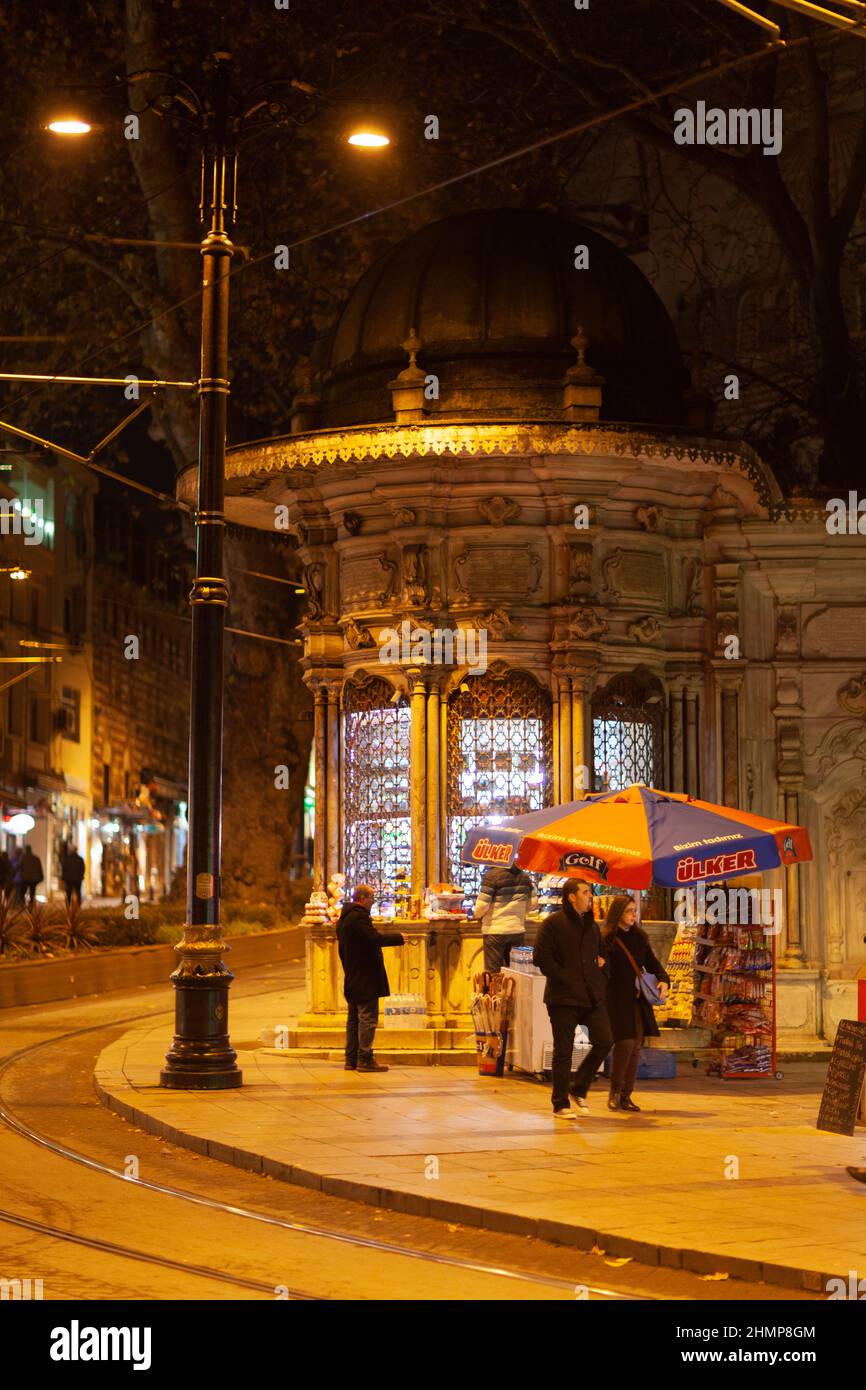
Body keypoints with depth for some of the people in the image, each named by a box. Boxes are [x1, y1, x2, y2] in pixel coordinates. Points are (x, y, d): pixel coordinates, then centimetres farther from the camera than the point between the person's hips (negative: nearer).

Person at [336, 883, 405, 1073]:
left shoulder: (344, 918, 16)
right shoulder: (359, 916, -16)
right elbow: (375, 938, -24)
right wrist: (398, 937, -11)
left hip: (352, 978, 10)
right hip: (365, 978, -10)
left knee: (354, 1019, 13)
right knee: (368, 1017, -7)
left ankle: (351, 1059, 15)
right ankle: (365, 1059, -8)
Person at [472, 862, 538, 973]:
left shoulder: (492, 875, -11)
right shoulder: (524, 877, 5)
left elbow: (482, 903, -13)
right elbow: (533, 903, 9)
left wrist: (476, 915, 7)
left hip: (495, 930, -5)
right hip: (517, 929, 5)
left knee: (493, 972, 1)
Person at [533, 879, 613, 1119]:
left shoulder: (591, 925, 17)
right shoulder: (553, 923, -5)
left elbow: (601, 954, 31)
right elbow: (541, 957, -12)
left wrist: (602, 971, 12)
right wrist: (564, 980, -13)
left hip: (592, 997, 6)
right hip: (563, 998, -6)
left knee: (604, 1041, -2)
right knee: (563, 1051, -1)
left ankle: (579, 1090, 17)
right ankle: (561, 1105, 8)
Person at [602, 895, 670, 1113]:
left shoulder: (640, 937, 14)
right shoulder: (606, 939, -4)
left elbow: (652, 962, 13)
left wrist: (663, 980, -4)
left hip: (638, 999, 6)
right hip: (617, 998, -6)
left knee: (636, 1045, 3)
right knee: (625, 1042, -15)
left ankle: (626, 1095, 11)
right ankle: (614, 1093, 0)